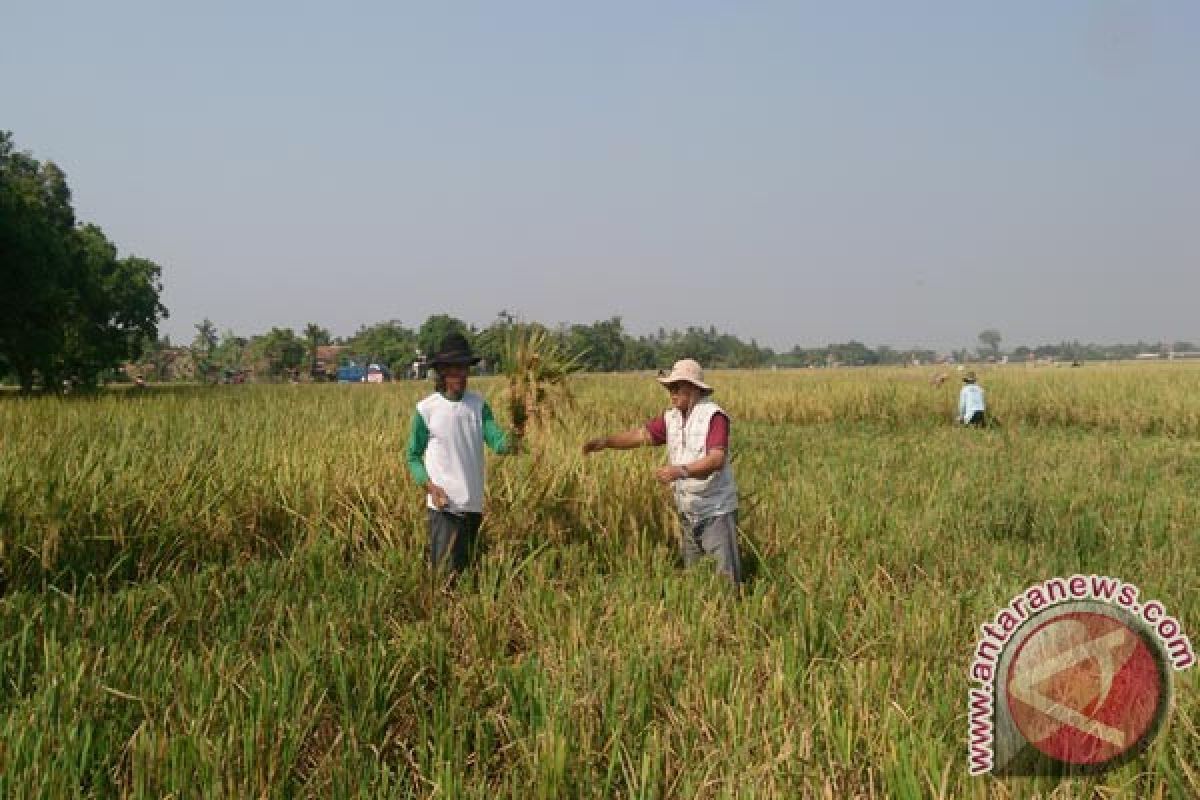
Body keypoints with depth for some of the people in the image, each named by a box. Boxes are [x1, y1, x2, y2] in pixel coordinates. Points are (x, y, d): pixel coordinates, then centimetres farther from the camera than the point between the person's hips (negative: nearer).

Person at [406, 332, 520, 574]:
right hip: (444, 505, -4)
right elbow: (413, 457, 0)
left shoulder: (479, 405, 4)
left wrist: (510, 441, -31)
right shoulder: (427, 409, -6)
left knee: (465, 569, 17)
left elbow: (496, 442, -8)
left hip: (473, 505, 4)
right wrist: (429, 485, -15)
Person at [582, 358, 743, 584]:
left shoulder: (714, 416, -15)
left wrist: (681, 470, -39)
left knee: (726, 578, -3)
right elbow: (641, 434, -1)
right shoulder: (671, 418, 6)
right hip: (688, 514, 7)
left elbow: (717, 459, -26)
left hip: (716, 512, -7)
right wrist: (605, 441, -16)